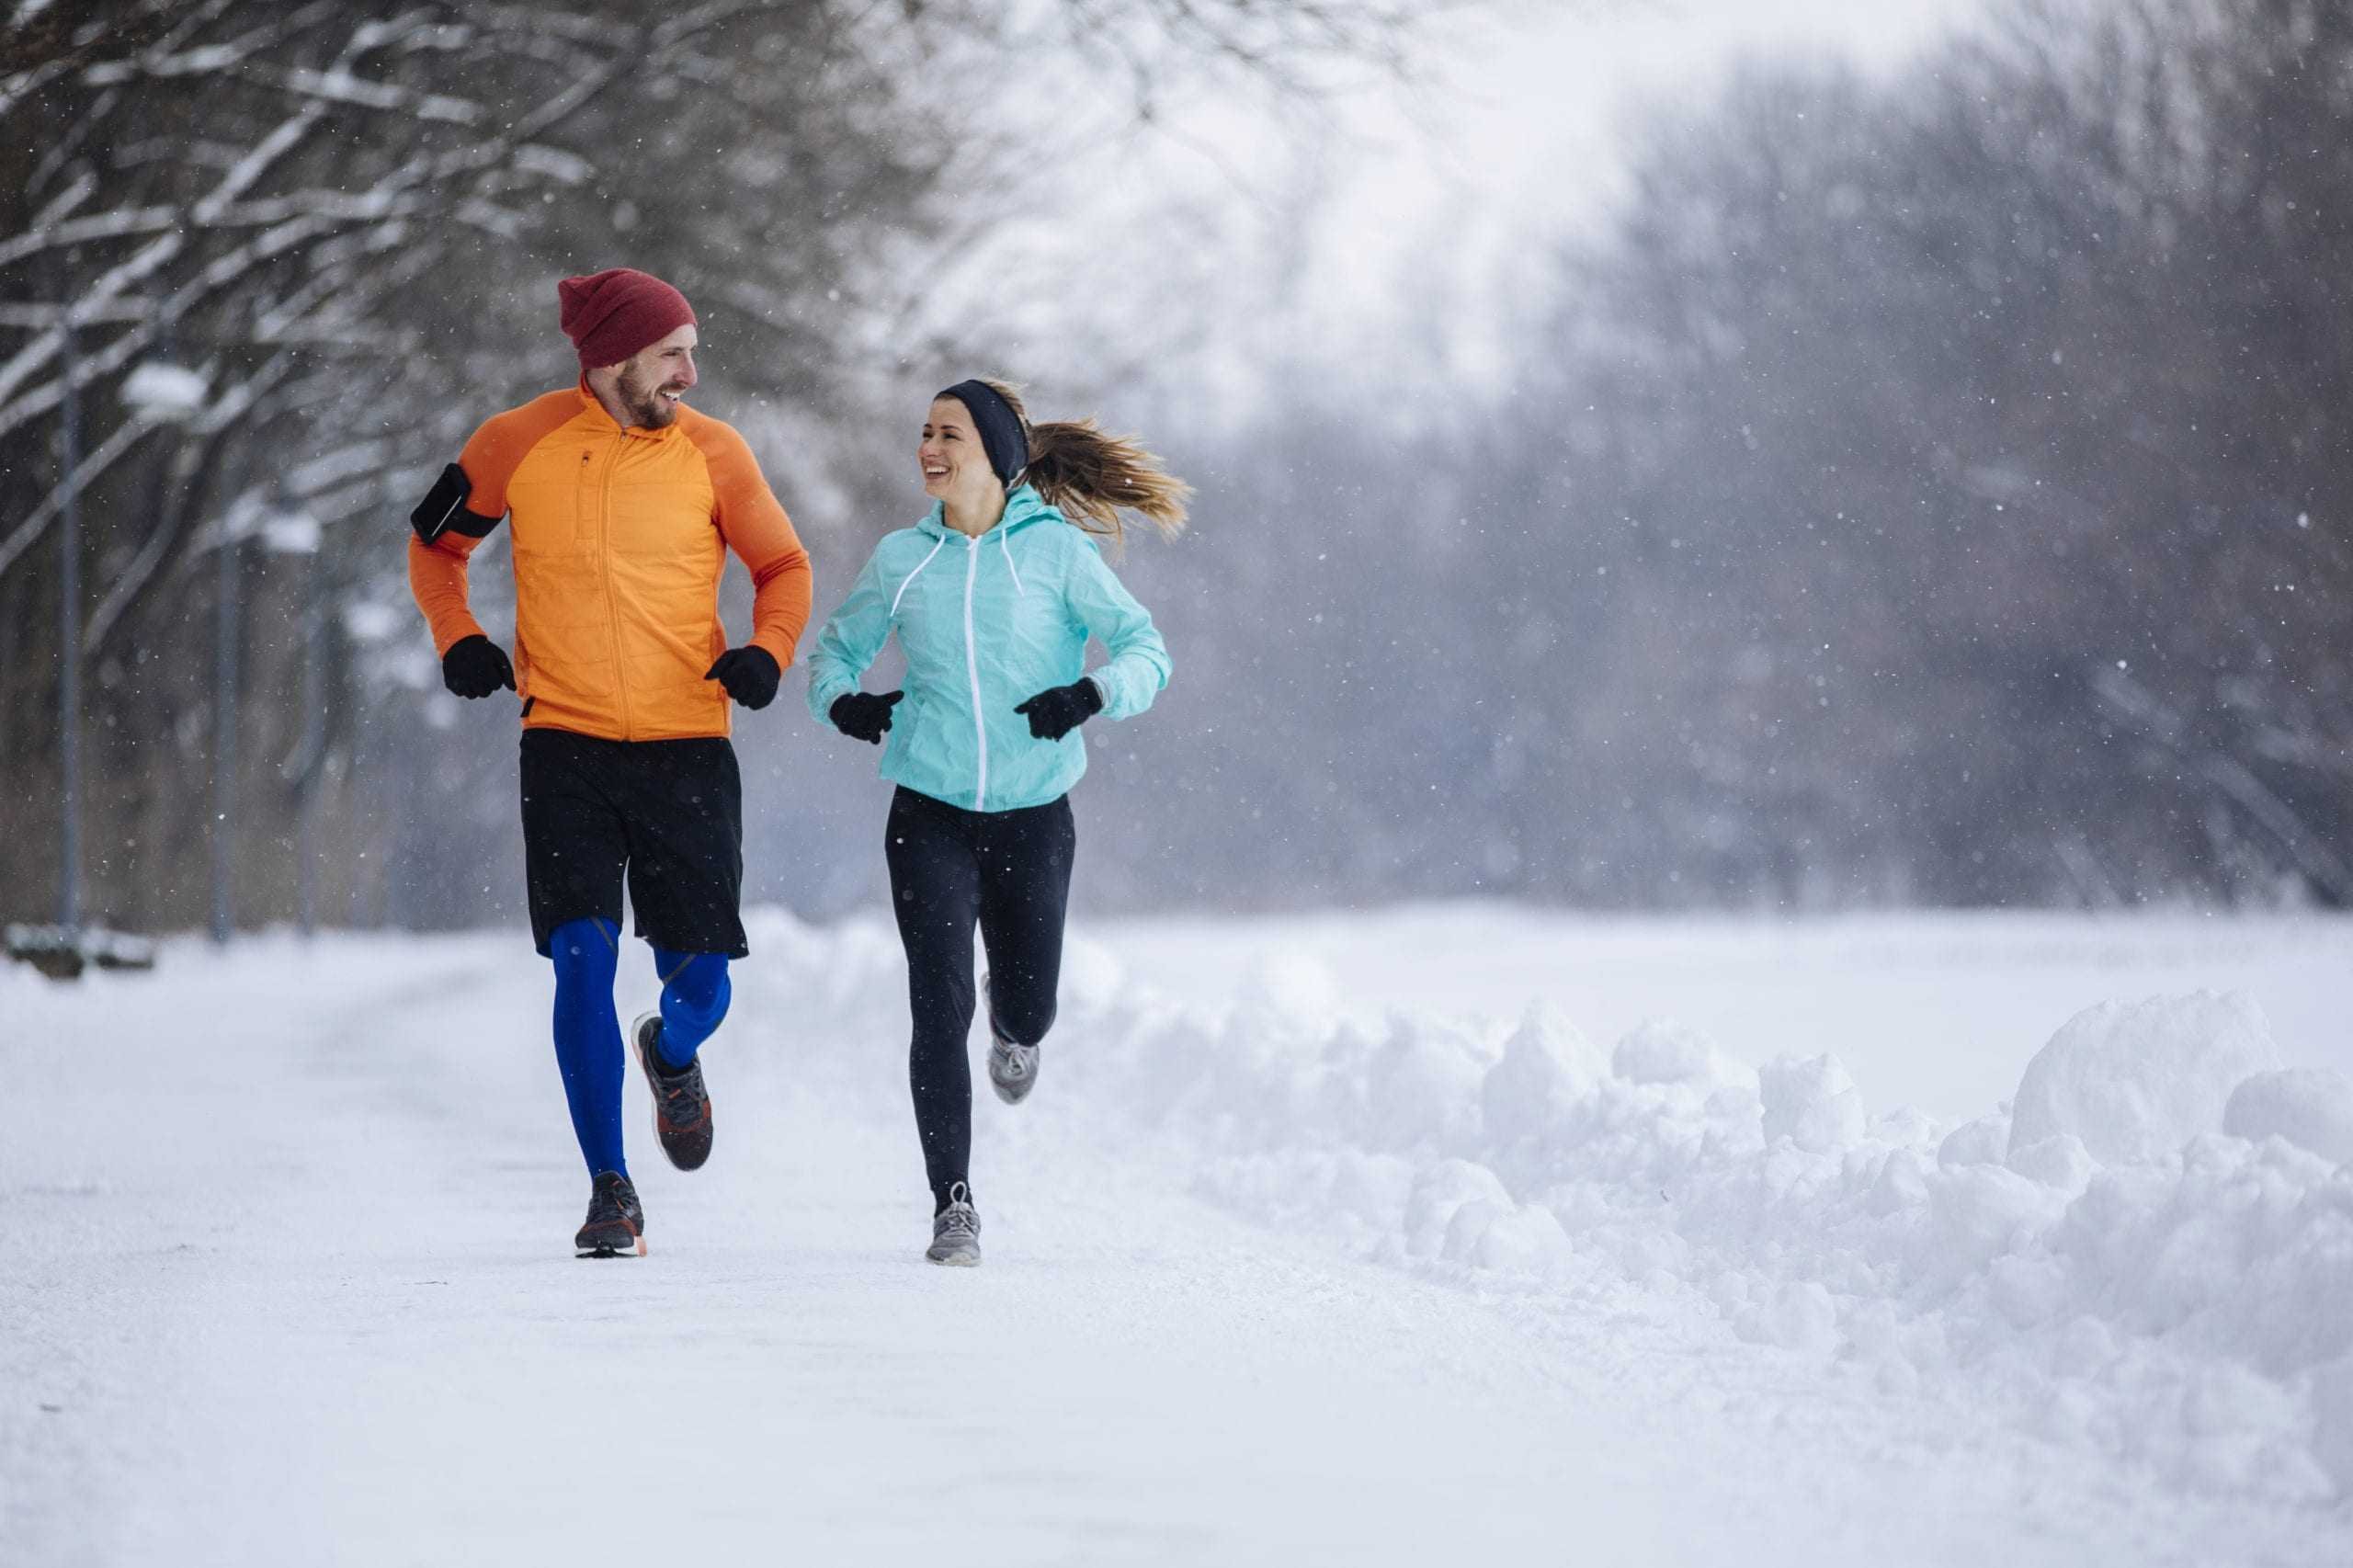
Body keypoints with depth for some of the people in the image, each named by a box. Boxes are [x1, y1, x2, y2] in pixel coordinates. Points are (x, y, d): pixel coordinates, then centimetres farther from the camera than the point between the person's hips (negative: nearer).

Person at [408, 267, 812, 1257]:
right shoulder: (520, 444, -1)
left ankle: (671, 1054, 39)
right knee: (583, 961, -13)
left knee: (701, 988, 1)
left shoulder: (709, 451, 0)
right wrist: (457, 639, 0)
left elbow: (784, 568, 13)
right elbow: (435, 545, 16)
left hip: (687, 751, 1)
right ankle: (610, 1190, -2)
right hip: (566, 745, -1)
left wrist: (768, 652, -6)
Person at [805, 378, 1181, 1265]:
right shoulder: (901, 560, 3)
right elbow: (836, 648, 15)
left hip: (1032, 816, -1)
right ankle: (953, 1206, -5)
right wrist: (839, 701, -7)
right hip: (931, 816, 1)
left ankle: (1015, 1032, 49)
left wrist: (1092, 696, -23)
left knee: (1025, 1012, 9)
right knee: (942, 1008, -10)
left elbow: (1146, 651, -4)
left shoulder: (1056, 551, -4)